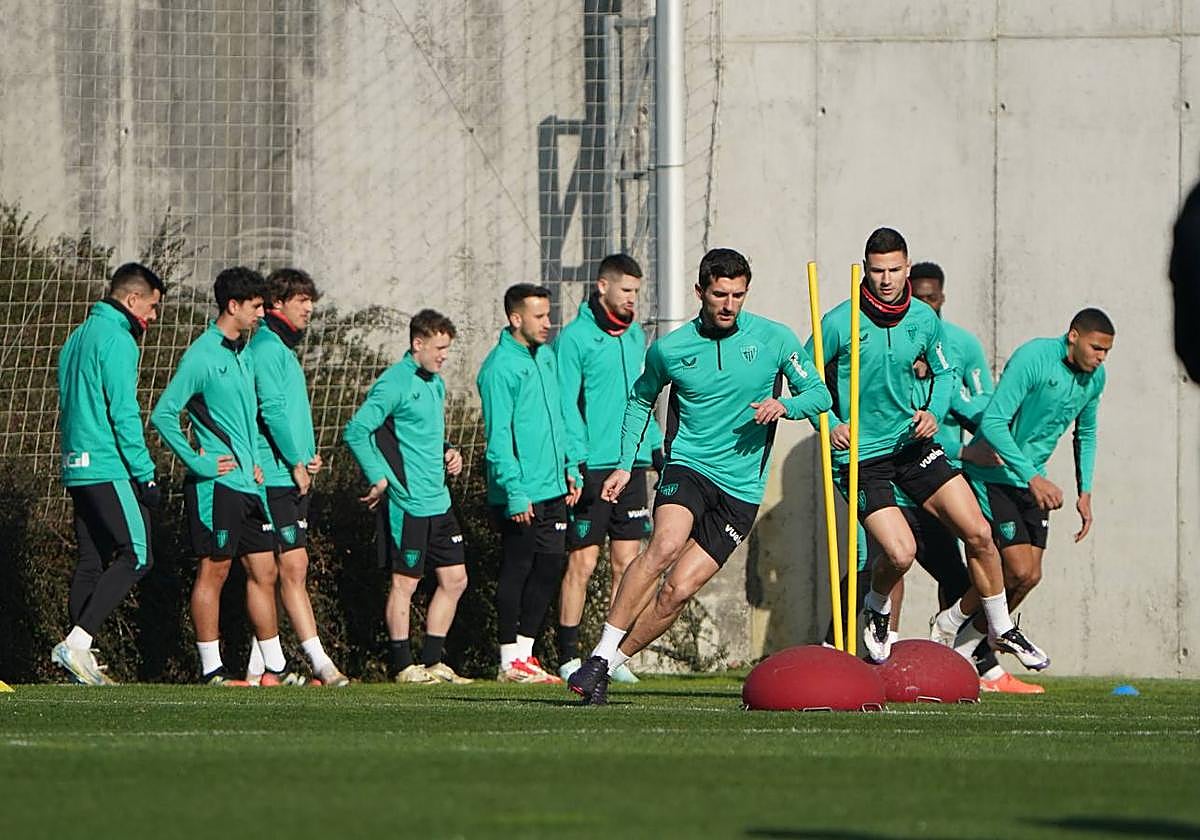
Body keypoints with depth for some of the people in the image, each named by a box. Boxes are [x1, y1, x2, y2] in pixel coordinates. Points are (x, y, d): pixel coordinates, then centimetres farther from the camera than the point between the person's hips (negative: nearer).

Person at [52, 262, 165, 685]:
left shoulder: (78, 337, 20)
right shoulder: (117, 340, -10)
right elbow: (124, 413, -16)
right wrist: (145, 475, -15)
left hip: (77, 469, 10)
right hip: (110, 468, -10)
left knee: (92, 561, 9)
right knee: (136, 555, -9)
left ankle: (83, 662, 6)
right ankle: (78, 642, -19)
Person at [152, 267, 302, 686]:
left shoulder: (245, 355, 15)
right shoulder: (201, 356, -10)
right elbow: (163, 414, -13)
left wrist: (255, 459, 12)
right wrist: (198, 463, -14)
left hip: (249, 483, 8)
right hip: (217, 484, -8)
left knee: (264, 572, 8)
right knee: (213, 571, -3)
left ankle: (275, 667, 13)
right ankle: (212, 670, 1)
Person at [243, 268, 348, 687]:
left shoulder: (284, 348, 21)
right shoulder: (266, 346, -9)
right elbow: (272, 410, -17)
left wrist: (309, 456, 8)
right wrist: (297, 461, -13)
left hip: (294, 477, 10)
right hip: (275, 476, -10)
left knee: (280, 571, 8)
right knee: (293, 566, -12)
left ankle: (257, 667, 8)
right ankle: (320, 661, -16)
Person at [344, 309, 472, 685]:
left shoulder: (435, 383, 15)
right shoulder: (395, 383, -12)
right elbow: (356, 432, -17)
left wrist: (448, 453, 9)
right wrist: (380, 478, -19)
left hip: (438, 502, 9)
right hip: (407, 502, -9)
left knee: (454, 579, 8)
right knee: (405, 581, -2)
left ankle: (431, 661, 16)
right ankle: (402, 665, 5)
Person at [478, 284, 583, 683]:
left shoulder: (546, 356, 13)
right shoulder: (501, 367, -13)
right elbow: (498, 437, -17)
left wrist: (571, 469, 16)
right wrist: (515, 492, -21)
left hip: (553, 488, 8)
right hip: (521, 496, -8)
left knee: (550, 566, 8)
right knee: (516, 571, -2)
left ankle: (525, 651, 17)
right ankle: (511, 662, 4)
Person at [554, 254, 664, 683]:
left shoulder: (635, 335, 15)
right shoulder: (575, 337, -6)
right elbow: (566, 407, -10)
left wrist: (656, 446, 16)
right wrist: (576, 462, -16)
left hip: (631, 465, 6)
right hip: (592, 469, -6)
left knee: (626, 564, 4)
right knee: (582, 563, -4)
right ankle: (568, 656, 2)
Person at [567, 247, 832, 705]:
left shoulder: (774, 339, -1)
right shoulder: (670, 349, 2)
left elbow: (819, 393, 5)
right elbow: (640, 399, 19)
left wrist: (785, 405, -16)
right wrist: (625, 464, 11)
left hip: (741, 489, 1)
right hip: (688, 467, -1)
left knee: (678, 590, -9)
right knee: (665, 545, -30)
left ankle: (611, 665, 6)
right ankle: (600, 656, -27)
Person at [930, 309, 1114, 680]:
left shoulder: (1094, 377, 3)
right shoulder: (1033, 358, -22)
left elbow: (1086, 433, 21)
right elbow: (992, 422, -27)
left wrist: (1085, 492, 12)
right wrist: (1033, 477, -31)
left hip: (1032, 482, 8)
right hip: (994, 476, -8)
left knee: (1030, 576, -1)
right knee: (1019, 569, -16)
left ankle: (964, 649, 14)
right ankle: (949, 623, 7)